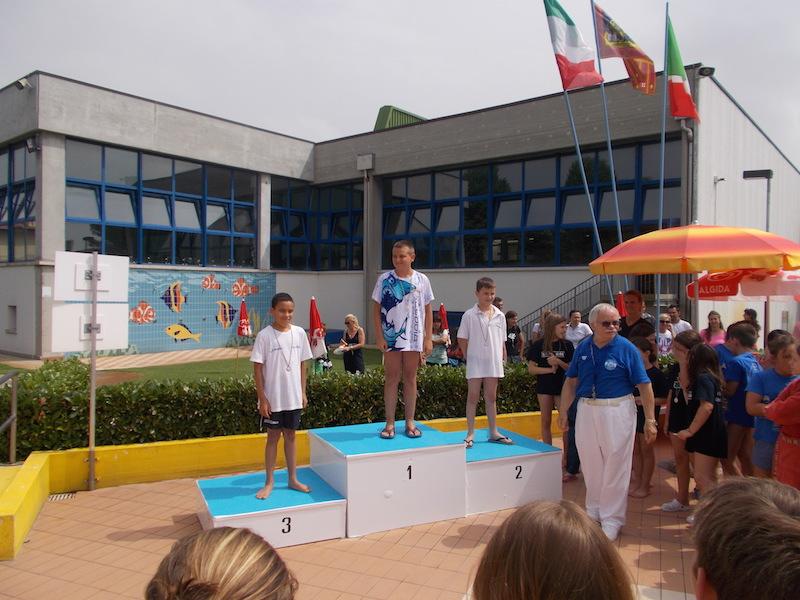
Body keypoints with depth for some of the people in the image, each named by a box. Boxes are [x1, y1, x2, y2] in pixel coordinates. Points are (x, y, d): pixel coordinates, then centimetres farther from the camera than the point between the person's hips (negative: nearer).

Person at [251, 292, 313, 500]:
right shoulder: (265, 335, -10)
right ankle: (269, 482, 19)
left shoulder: (299, 333, 1)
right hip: (273, 398, -3)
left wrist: (303, 393, 6)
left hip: (293, 397, 3)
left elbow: (302, 364, 8)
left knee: (290, 436, 14)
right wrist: (262, 398, -11)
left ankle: (293, 479, 25)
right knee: (273, 437, 7)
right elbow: (257, 368, -9)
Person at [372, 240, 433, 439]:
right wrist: (379, 337, -7)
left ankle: (410, 422, 18)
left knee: (410, 378, 9)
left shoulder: (422, 280, 2)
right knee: (391, 379, 4)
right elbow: (376, 309, 0)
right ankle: (390, 423, 11)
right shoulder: (384, 279, -2)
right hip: (391, 338, -1)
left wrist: (428, 338, 1)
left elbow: (428, 310, 6)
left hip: (414, 338, 1)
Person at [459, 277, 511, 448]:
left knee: (491, 397, 12)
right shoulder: (469, 315, -6)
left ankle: (493, 432, 21)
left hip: (494, 363, 4)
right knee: (473, 397, 2)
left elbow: (502, 342, 11)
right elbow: (462, 339, -2)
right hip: (475, 363, -4)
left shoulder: (499, 316, 5)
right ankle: (470, 434, 8)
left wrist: (503, 361, 7)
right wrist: (470, 357, -4)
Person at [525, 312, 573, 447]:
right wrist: (550, 369, -17)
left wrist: (558, 362, -19)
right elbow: (531, 369, -5)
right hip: (544, 387, 0)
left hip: (562, 387, 0)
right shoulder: (538, 345, -3)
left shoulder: (567, 345, -1)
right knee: (546, 422, 8)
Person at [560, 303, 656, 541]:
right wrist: (563, 411, 7)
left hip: (617, 411, -4)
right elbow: (571, 381, 9)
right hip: (586, 410, 4)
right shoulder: (582, 348, 1)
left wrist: (650, 420, -11)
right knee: (591, 465, 15)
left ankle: (612, 519, 19)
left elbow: (644, 385, -8)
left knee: (615, 468, 4)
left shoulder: (627, 349, -10)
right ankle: (593, 511, 34)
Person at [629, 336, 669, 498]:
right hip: (632, 414, 5)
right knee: (636, 450, 15)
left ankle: (645, 485, 18)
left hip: (647, 416, -5)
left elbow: (665, 399, -13)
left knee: (646, 450, 8)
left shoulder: (656, 374, -13)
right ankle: (637, 480, 28)